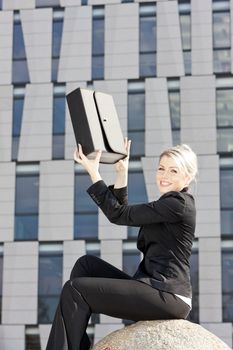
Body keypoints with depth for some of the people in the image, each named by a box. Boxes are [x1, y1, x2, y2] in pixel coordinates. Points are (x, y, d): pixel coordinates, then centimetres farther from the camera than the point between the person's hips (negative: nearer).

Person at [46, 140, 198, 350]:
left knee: (75, 289, -11)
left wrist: (93, 173, -8)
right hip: (154, 287, 10)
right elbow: (123, 213, 20)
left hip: (168, 297, -10)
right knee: (85, 264, 8)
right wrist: (122, 172, 13)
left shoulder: (179, 203, -11)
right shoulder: (170, 202, 20)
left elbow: (119, 215, -12)